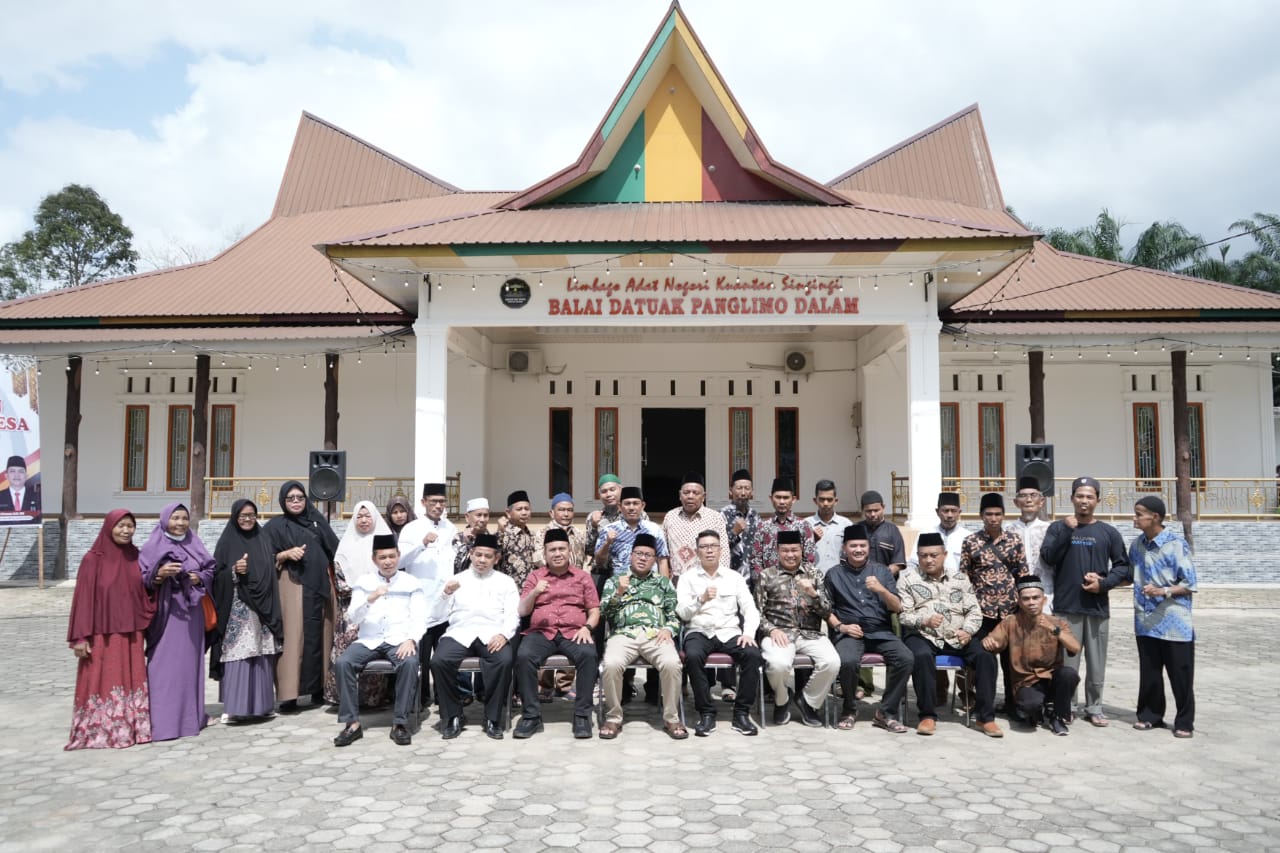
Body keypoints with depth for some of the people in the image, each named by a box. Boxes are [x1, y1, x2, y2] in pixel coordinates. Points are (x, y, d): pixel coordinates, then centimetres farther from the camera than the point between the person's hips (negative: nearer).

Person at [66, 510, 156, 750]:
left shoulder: (135, 557, 7)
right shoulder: (93, 559, -7)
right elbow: (83, 599, -9)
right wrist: (80, 637, -13)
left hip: (131, 633, 5)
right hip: (102, 634, -4)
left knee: (131, 681, 8)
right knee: (102, 682, 1)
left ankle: (129, 729, 17)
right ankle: (97, 733, 12)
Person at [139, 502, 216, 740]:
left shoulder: (195, 546, 10)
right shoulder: (152, 547, -1)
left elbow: (210, 571, 15)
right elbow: (141, 579, -3)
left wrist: (199, 578, -5)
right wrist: (159, 574, -20)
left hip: (191, 612, 4)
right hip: (165, 612, -4)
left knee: (190, 662, 9)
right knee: (165, 664, -6)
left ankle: (190, 715, 18)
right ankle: (162, 721, -2)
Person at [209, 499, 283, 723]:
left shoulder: (263, 540, 12)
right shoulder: (227, 542, 1)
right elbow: (216, 575, -2)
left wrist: (273, 609, 9)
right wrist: (234, 571, -22)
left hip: (261, 608, 4)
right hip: (237, 610, -4)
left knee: (261, 656, 5)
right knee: (238, 655, -7)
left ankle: (261, 703, 13)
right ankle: (234, 705, -1)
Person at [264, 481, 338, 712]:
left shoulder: (316, 519, 13)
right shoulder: (275, 526, 3)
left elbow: (334, 550, 15)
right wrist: (286, 554, -17)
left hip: (320, 584, 4)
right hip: (293, 586, -4)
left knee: (319, 637, 4)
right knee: (294, 637, -9)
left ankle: (318, 689, 11)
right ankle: (288, 695, -9)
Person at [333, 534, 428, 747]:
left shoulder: (411, 583, 8)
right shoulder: (363, 582, 11)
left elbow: (419, 619, 1)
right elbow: (352, 619, 1)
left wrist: (411, 639, -20)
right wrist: (370, 599, -18)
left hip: (399, 640, -2)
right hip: (369, 640, 2)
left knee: (409, 662, -33)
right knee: (343, 662, -26)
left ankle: (400, 723, -20)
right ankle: (352, 723, -15)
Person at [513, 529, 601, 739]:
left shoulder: (583, 577, 16)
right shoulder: (534, 575, 16)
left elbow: (594, 610, 12)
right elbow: (522, 611, 9)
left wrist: (587, 627, -9)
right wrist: (534, 592, -11)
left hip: (574, 633, 0)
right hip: (541, 632, 0)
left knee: (589, 655, -33)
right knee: (523, 656, -32)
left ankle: (582, 714, -22)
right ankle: (531, 715, -19)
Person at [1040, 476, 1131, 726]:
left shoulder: (1108, 532, 8)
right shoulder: (1058, 527, 6)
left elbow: (1123, 566, 9)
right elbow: (1047, 557, -7)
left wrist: (1105, 583, -6)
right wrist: (1067, 530, -14)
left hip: (1098, 607, 2)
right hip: (1066, 606, -1)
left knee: (1096, 663, 8)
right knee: (1066, 661, 0)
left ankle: (1094, 709, 19)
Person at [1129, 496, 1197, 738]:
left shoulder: (1176, 544, -12)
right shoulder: (1136, 545, 7)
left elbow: (1189, 585, -11)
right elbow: (1130, 576, 19)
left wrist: (1163, 591, -23)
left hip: (1174, 624, -5)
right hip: (1146, 622, 5)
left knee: (1180, 675, 5)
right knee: (1149, 673, 13)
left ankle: (1184, 721, 17)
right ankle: (1150, 715, 25)